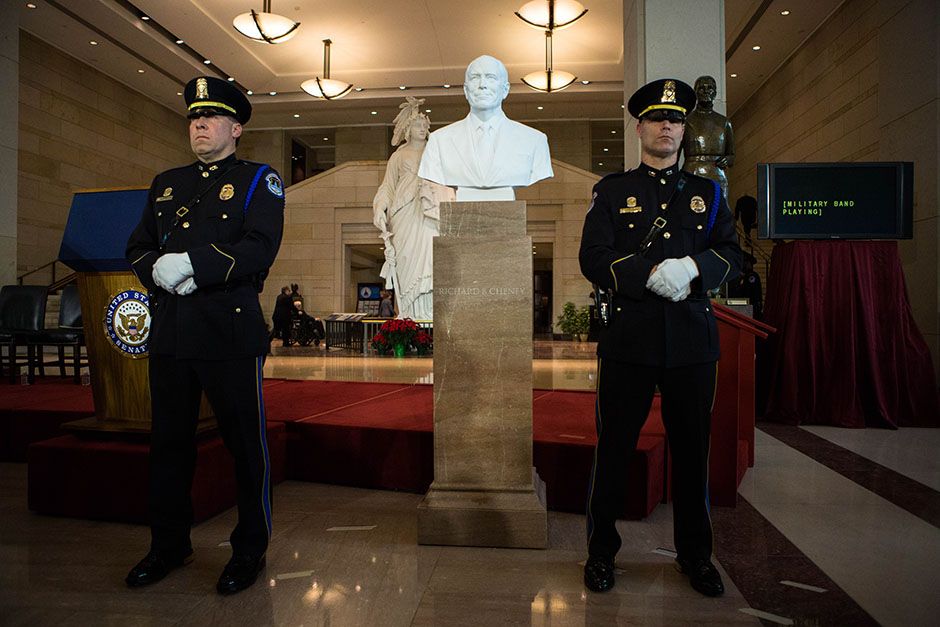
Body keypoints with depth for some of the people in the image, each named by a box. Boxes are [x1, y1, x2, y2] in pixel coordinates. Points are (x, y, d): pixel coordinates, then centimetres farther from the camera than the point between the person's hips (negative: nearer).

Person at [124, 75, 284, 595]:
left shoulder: (258, 180, 3)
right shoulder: (165, 183, 21)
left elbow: (260, 248, -12)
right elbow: (137, 246, 17)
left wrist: (192, 264, -19)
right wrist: (159, 270, -5)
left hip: (230, 330, -5)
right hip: (169, 332, 6)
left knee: (245, 442, 3)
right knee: (169, 442, 14)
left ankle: (250, 549, 19)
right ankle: (169, 545, 32)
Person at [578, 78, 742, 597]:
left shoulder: (707, 193, 15)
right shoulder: (612, 191, 7)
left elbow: (731, 254, 7)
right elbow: (593, 260, -4)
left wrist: (692, 268, -14)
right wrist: (651, 274, -17)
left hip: (693, 340, 3)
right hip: (629, 339, -2)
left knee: (692, 449, 12)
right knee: (614, 448, 5)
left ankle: (695, 554, 31)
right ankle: (601, 551, 23)